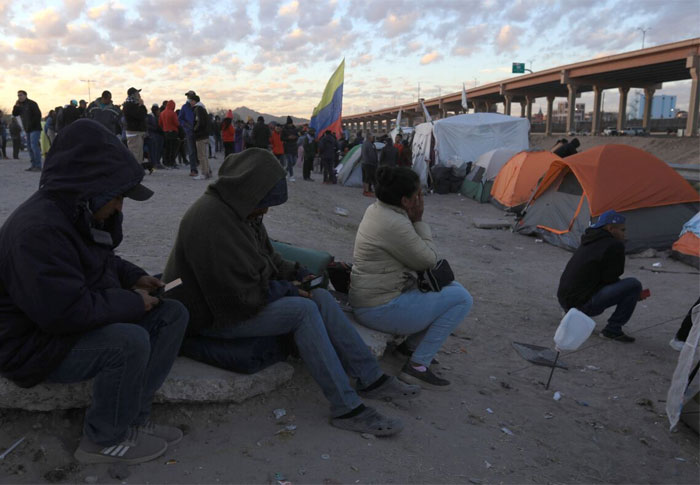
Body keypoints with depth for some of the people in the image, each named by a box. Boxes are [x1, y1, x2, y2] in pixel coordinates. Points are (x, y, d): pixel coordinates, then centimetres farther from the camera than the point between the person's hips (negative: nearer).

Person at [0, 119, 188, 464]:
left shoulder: (79, 213, 4)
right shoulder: (38, 229, -28)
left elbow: (102, 261, 21)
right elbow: (67, 311, -33)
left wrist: (134, 277, 2)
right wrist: (132, 302, -21)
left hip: (86, 321, 10)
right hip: (37, 346, -10)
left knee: (173, 314, -3)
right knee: (130, 341, -34)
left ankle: (133, 417, -2)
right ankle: (104, 441, -8)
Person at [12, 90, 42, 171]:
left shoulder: (32, 104, -9)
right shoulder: (20, 105, 15)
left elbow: (38, 115, -16)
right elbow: (14, 114, 11)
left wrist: (31, 125, -17)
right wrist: (16, 106, -5)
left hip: (35, 129, -8)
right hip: (27, 130, 8)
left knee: (34, 146, -15)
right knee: (30, 147, 8)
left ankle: (38, 166, -15)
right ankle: (33, 165, 13)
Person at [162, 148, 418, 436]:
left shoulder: (239, 209, 5)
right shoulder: (211, 219, -25)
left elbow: (266, 257, 19)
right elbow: (243, 291, -27)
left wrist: (297, 274, 4)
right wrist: (288, 290, -16)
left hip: (246, 296, 9)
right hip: (215, 315, -9)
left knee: (322, 297, -5)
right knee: (303, 310, -24)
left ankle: (371, 379, 1)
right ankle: (346, 410, -19)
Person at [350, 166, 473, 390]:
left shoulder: (376, 209, 6)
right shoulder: (395, 224, -26)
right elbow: (428, 260, -13)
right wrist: (419, 221, -9)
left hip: (370, 295, 10)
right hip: (380, 310, -10)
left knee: (453, 287, 16)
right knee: (461, 299, -10)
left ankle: (412, 345, 22)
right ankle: (417, 366, -4)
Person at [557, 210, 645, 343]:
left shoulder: (588, 242, 17)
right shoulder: (614, 246, -10)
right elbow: (610, 279, -7)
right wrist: (635, 293, 13)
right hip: (583, 303, -9)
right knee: (634, 285, -6)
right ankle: (613, 329, -1)